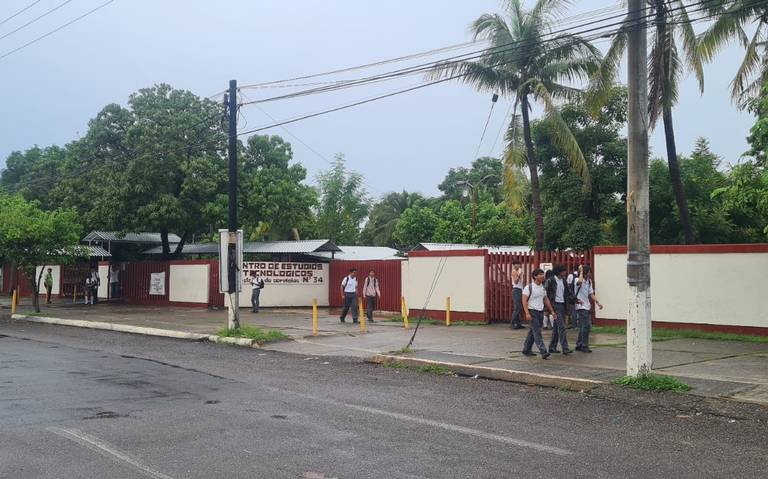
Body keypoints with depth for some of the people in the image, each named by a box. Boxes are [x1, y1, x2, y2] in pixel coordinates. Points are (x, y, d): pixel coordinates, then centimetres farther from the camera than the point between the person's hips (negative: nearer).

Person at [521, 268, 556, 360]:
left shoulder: (543, 288, 12)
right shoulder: (529, 287, -10)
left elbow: (546, 300, 19)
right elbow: (524, 301, -13)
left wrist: (552, 311, 15)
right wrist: (527, 313, -22)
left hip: (541, 312, 7)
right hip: (533, 312, -7)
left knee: (533, 332, 13)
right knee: (537, 332, -11)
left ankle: (526, 349, 23)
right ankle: (543, 352, -16)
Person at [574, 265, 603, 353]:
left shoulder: (589, 281, 15)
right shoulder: (577, 280, -10)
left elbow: (591, 294, 20)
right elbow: (580, 281, -37)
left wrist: (597, 302, 10)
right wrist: (581, 271, -23)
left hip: (586, 306, 9)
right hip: (581, 306, -9)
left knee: (586, 326, 12)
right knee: (585, 326, -11)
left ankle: (579, 345, 21)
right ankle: (584, 346, -4)